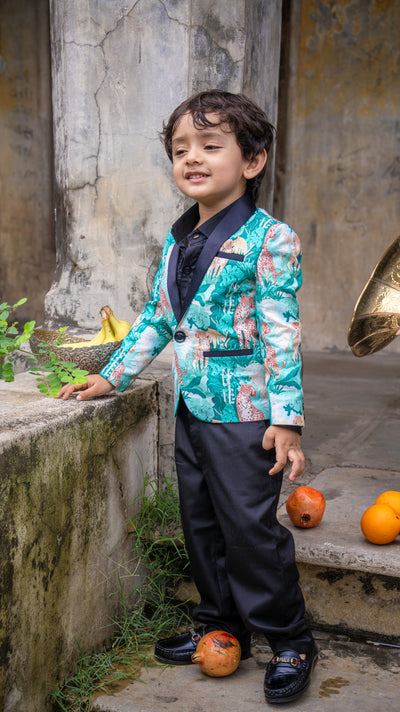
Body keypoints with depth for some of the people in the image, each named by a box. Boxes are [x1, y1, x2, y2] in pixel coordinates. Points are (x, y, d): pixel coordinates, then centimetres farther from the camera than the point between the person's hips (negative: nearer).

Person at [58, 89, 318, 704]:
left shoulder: (270, 239, -11)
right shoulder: (176, 242, 10)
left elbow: (281, 333, -15)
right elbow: (155, 319, 18)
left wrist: (285, 418, -18)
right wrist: (112, 376, 15)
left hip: (243, 414, -7)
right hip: (189, 410, 7)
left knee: (250, 528, 0)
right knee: (200, 524, 16)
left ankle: (290, 641, 20)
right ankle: (221, 625, 34)